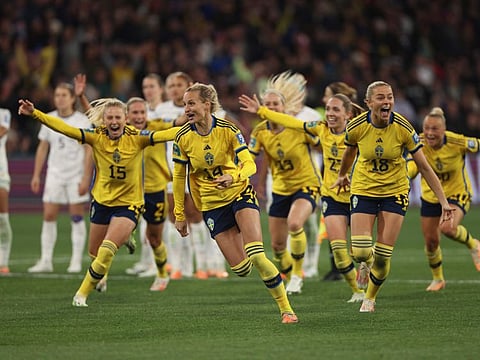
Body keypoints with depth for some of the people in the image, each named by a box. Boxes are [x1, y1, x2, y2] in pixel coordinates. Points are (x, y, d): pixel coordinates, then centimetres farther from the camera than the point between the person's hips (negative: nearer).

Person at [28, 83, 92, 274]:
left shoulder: (82, 120, -6)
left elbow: (88, 150, -7)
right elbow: (42, 148, 13)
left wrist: (86, 178, -13)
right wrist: (36, 175, 9)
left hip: (76, 175, -4)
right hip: (55, 175, 4)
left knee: (77, 218, -1)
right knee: (49, 216, -2)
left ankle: (76, 261, 4)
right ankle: (46, 261, 1)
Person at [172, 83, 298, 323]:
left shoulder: (228, 130, -13)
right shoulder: (183, 138, -8)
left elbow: (249, 164, -16)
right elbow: (179, 177, 3)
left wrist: (233, 178, -37)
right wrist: (179, 215, 4)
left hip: (239, 193, -2)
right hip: (211, 203, 2)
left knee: (256, 257, -20)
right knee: (240, 269, -6)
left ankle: (286, 309, -8)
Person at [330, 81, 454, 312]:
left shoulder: (403, 128, -17)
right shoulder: (356, 127, -15)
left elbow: (424, 167, -11)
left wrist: (443, 201, -14)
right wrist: (342, 176, 27)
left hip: (395, 191, 0)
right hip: (363, 189, 0)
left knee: (383, 256, -5)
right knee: (360, 252, -13)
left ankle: (370, 297, 23)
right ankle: (366, 264, 27)